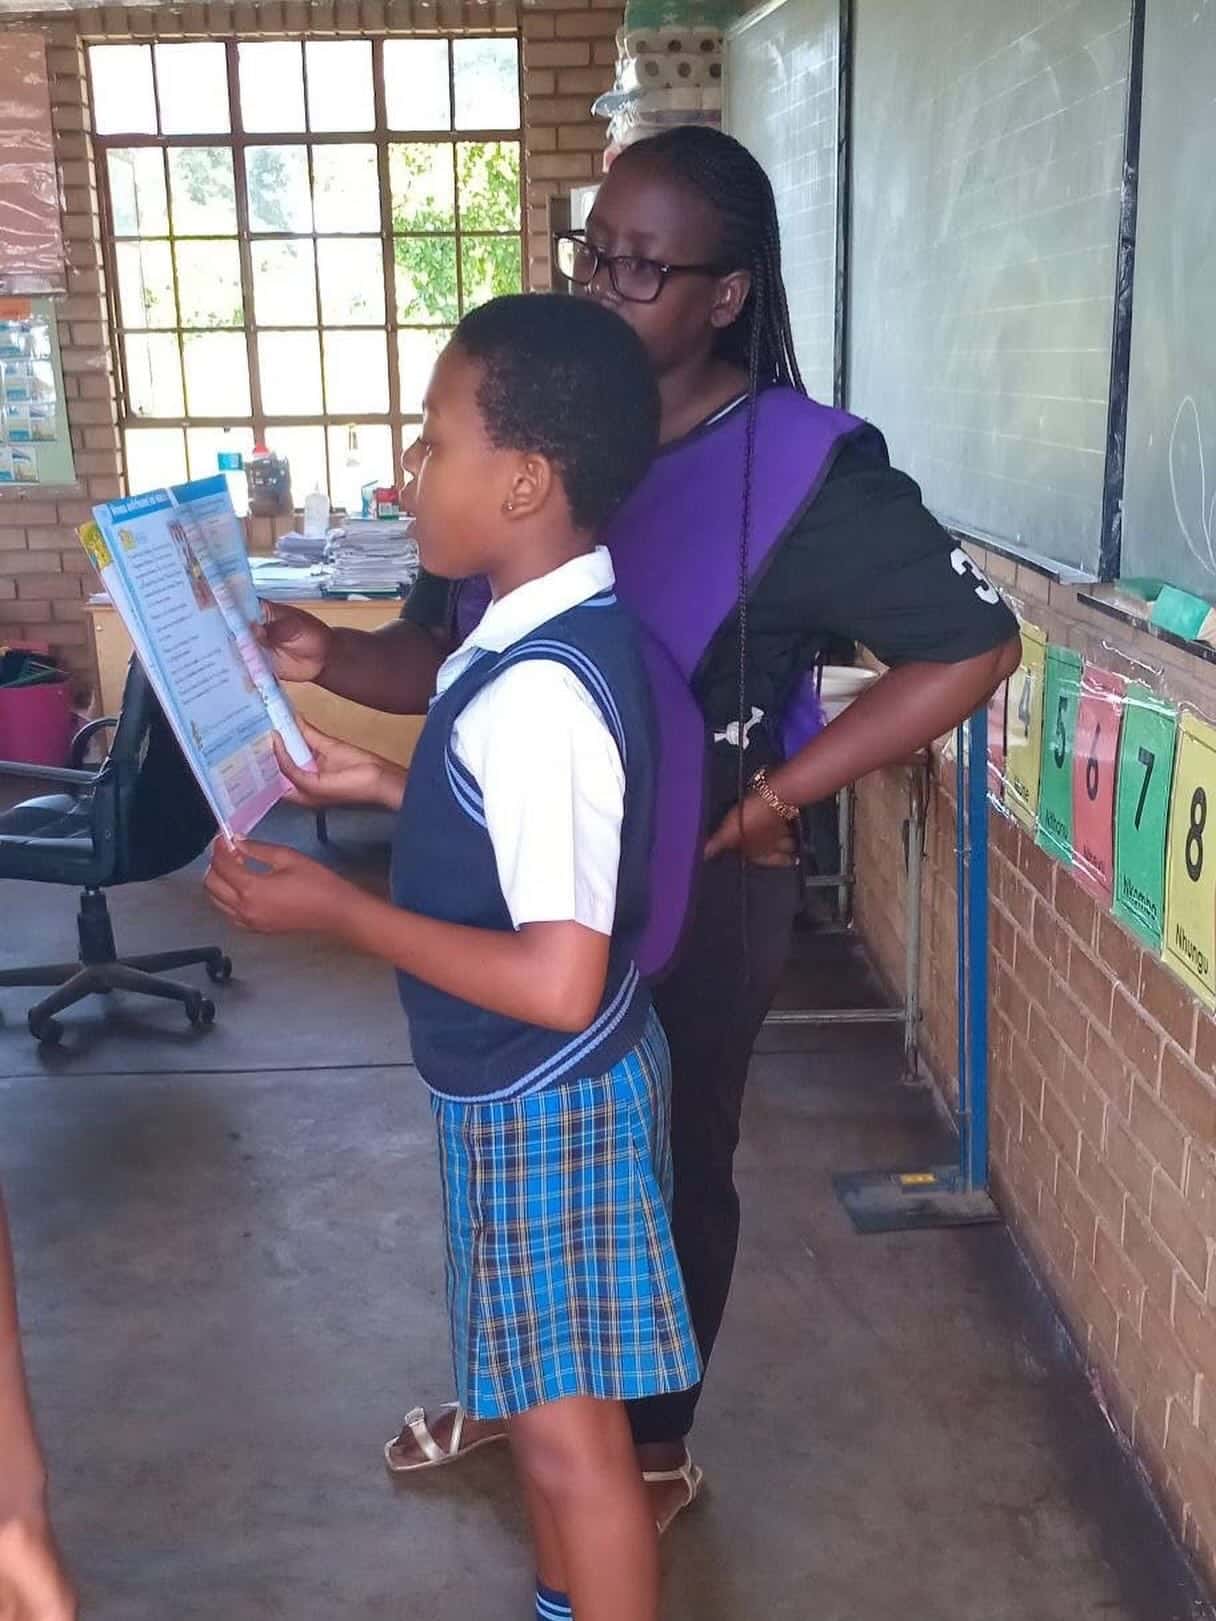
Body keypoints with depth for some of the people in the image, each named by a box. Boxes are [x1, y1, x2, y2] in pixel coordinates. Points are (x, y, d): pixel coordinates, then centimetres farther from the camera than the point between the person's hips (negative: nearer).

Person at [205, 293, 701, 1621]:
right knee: (543, 1403, 26)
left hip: (545, 1103, -10)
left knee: (568, 1426, 9)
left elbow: (558, 980, -32)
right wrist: (382, 783, 8)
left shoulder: (539, 689, -29)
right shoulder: (561, 632, 1)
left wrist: (336, 909, -24)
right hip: (531, 1091, 10)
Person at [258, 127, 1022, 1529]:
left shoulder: (801, 465, -17)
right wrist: (328, 656, -20)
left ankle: (656, 1443, 39)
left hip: (697, 892, -5)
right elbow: (445, 650, 1)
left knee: (670, 1164, 14)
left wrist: (759, 804, -19)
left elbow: (971, 647, -18)